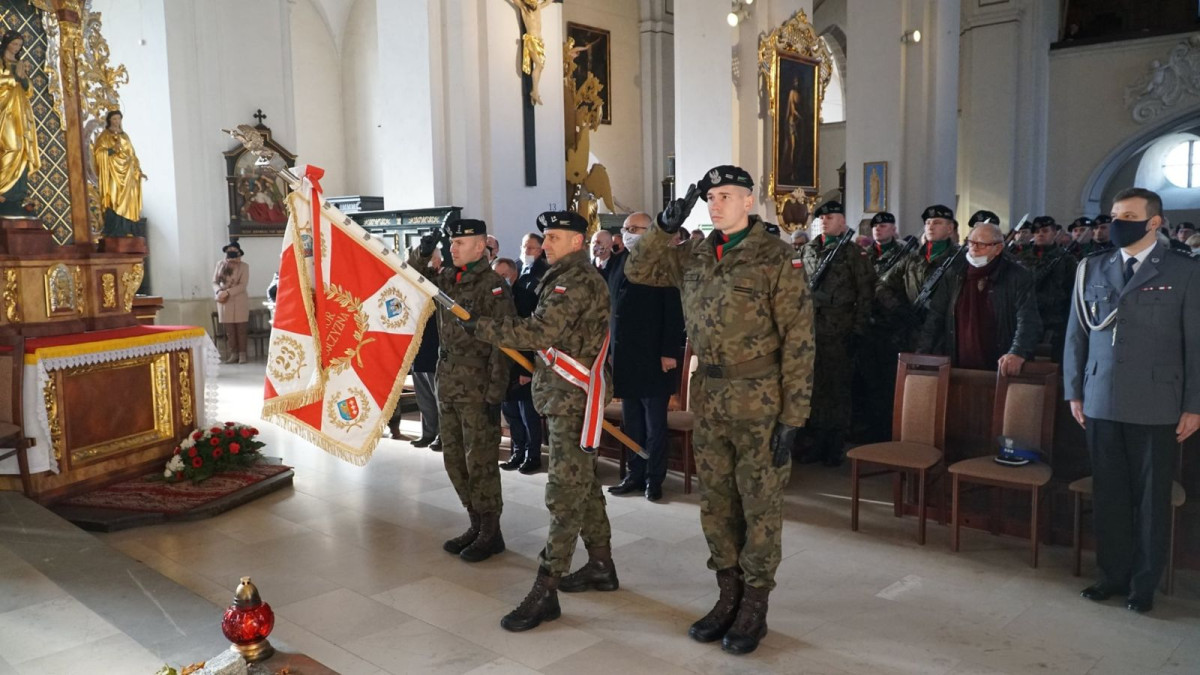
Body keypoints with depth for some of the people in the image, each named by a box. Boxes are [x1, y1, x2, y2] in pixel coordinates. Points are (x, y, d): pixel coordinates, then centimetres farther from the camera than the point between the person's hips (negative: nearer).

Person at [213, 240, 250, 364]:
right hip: (224, 301, 3)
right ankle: (233, 354, 7)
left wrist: (227, 292, -20)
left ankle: (242, 354, 2)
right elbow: (215, 282, 7)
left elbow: (243, 285, -11)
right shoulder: (220, 264, 8)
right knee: (229, 330, 3)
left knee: (241, 329, -1)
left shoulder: (244, 266, -2)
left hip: (239, 301, -3)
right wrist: (218, 292, -14)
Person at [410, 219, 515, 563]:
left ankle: (490, 532, 15)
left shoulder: (493, 285, -11)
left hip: (477, 386, -8)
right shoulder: (446, 279, 10)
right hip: (447, 382, 8)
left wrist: (496, 393, -18)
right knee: (454, 459, 14)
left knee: (480, 462, 1)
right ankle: (476, 524, 28)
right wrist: (423, 251, -1)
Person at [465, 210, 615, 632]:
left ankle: (545, 590, -6)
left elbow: (540, 331, -24)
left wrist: (481, 327, -17)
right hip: (562, 395, 11)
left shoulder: (578, 282, -16)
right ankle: (601, 566, 28)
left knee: (565, 492, -8)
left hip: (573, 398, -11)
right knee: (582, 483, 17)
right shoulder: (563, 278, 18)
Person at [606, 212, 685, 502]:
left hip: (653, 357, -6)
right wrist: (609, 349, 7)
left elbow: (674, 312, -12)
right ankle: (635, 475, 20)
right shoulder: (619, 263, 12)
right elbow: (610, 307, 12)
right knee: (631, 424, 11)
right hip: (624, 357, 6)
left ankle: (654, 478, 13)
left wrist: (670, 352, -17)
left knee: (655, 424, 4)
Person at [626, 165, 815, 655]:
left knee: (760, 504, 6)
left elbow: (798, 341, -11)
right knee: (716, 501, 14)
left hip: (759, 399, -6)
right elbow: (638, 270, 15)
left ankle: (754, 607, 21)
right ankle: (728, 596, 30)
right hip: (708, 397, 6)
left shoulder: (777, 257, -10)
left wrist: (792, 416, -14)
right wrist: (665, 226, -1)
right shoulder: (694, 256, 7)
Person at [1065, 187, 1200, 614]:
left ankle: (1144, 583, 22)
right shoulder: (1092, 270, 8)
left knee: (1151, 498, 8)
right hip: (1101, 402, 3)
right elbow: (1076, 334, 10)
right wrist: (1074, 392, 7)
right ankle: (1113, 574, 24)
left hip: (1156, 406, -2)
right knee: (1108, 495, 9)